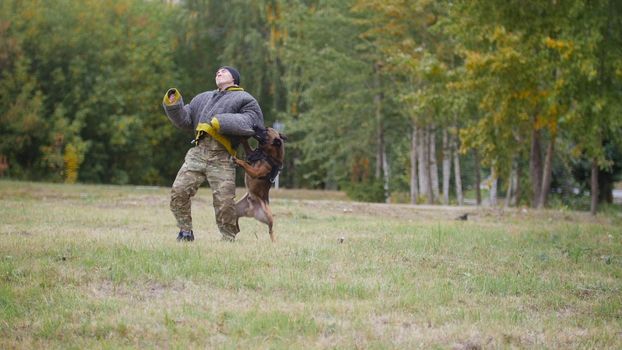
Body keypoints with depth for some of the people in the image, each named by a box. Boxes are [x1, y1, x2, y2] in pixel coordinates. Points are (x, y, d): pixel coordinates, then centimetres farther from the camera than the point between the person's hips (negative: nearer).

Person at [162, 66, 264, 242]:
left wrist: (223, 122, -14)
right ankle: (185, 232, 6)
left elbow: (253, 121, -4)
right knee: (179, 191, -8)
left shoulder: (244, 99, 13)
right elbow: (185, 120, 25)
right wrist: (173, 105, 6)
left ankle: (229, 239, 5)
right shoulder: (203, 97, 32)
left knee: (225, 202, -10)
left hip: (222, 158, -5)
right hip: (197, 153, 5)